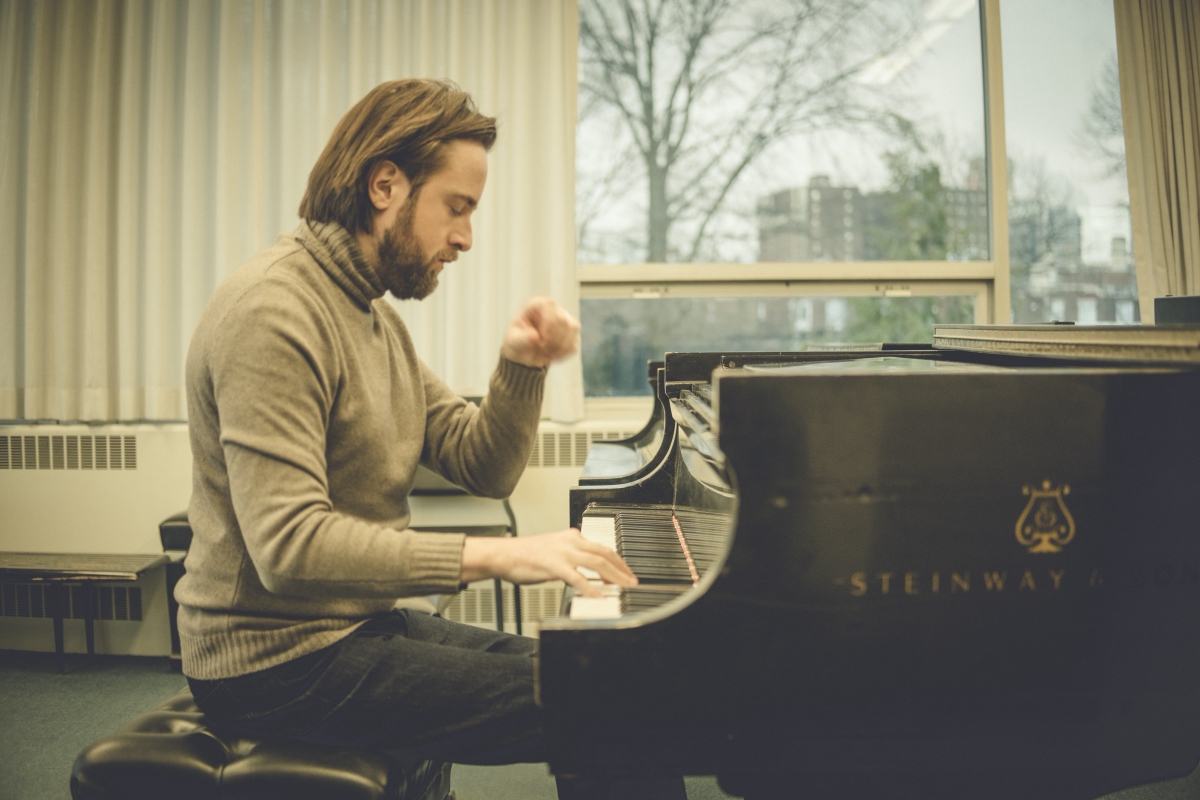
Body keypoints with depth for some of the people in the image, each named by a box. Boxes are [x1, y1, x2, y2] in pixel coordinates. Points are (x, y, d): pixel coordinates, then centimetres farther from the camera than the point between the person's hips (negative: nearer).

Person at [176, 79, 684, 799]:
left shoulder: (375, 316, 12)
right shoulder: (273, 312, -19)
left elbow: (484, 471, 9)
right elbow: (290, 546, -29)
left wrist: (522, 369, -8)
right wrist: (491, 555, -31)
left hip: (357, 623, 9)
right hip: (282, 660, -9)